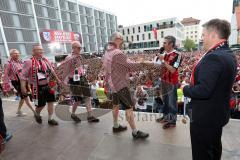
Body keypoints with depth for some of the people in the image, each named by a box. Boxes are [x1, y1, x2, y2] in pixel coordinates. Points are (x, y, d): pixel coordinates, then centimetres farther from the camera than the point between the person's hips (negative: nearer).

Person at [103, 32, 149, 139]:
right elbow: (131, 66, -20)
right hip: (120, 85, -10)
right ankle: (135, 132, 8)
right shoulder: (117, 53, -20)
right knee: (129, 108, -2)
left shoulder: (106, 53, 10)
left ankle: (116, 126, 36)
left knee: (116, 105, 21)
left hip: (112, 85, 10)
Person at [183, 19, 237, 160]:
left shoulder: (213, 57, -26)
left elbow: (203, 91, -31)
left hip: (204, 117, -9)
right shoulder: (229, 55, 5)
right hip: (219, 113, 10)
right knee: (215, 148, 30)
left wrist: (186, 89, -14)